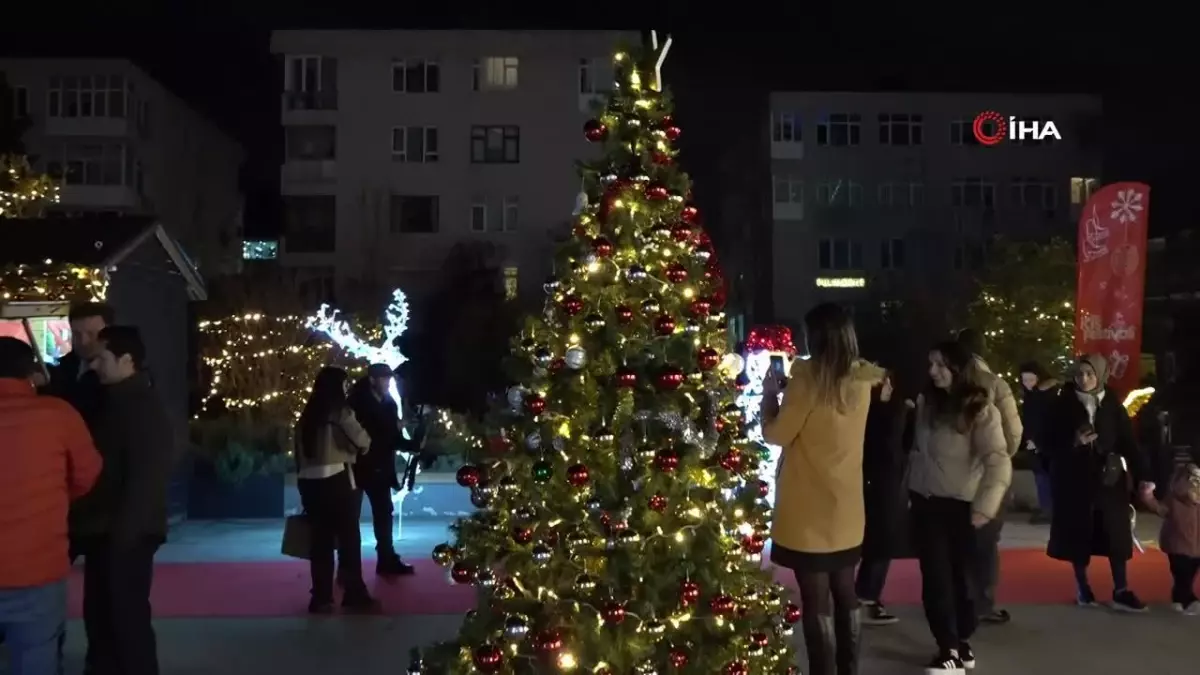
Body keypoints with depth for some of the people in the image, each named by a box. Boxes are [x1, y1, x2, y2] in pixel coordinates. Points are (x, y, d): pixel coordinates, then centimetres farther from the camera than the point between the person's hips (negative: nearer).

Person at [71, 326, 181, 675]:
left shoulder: (145, 408, -15)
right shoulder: (114, 403, 14)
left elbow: (147, 476, -20)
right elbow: (103, 464, 17)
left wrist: (123, 531, -21)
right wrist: (86, 523, 11)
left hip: (126, 535, -9)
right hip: (103, 531, 9)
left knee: (127, 616, -1)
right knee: (99, 615, 17)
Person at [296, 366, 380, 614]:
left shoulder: (308, 414, 12)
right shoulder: (339, 410, -6)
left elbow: (301, 450, 11)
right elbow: (361, 440, -10)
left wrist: (307, 469, 13)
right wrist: (364, 444, 12)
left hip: (309, 481, 6)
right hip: (335, 479, -6)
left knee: (321, 539, 9)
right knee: (349, 537, 3)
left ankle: (321, 597, 13)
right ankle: (355, 594, 8)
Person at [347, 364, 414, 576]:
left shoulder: (389, 404, 5)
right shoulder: (357, 402, -10)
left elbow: (394, 437, 6)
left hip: (380, 468, 6)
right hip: (358, 466, -6)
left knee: (384, 513, 13)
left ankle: (387, 560, 24)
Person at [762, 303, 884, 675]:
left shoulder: (808, 379, -17)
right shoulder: (860, 381, 3)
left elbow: (776, 434, -10)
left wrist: (770, 393, 3)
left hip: (809, 512, -7)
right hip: (846, 509, 7)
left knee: (816, 598, 1)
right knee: (844, 591, 17)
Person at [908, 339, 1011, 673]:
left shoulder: (980, 409, -9)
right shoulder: (927, 403, 6)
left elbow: (999, 462, -17)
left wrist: (984, 507, -23)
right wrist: (908, 489, 7)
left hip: (960, 505, -4)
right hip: (926, 502, 4)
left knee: (962, 575, 7)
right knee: (936, 577, 1)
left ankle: (961, 642, 23)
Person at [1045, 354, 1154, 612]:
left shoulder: (1112, 405, 0)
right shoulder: (1063, 404, -4)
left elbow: (1129, 441, -3)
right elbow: (1050, 440, -3)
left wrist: (1142, 475, -10)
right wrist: (1073, 441, -21)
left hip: (1109, 479, 1)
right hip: (1074, 479, -1)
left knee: (1116, 534, 3)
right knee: (1079, 534, 6)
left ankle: (1121, 591, 11)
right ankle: (1082, 586, 20)